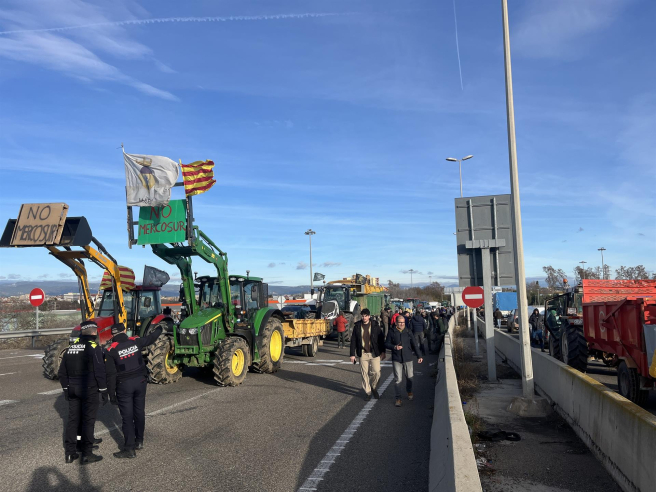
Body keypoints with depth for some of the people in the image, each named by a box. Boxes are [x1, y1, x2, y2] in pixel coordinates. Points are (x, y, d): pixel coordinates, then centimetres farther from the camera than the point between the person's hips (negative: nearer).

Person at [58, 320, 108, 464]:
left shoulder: (70, 348, 8)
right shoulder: (94, 348, -13)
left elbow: (62, 373, 14)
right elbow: (100, 372, -16)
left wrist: (66, 389, 24)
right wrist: (104, 391, -7)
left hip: (72, 389, 6)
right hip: (89, 390, -6)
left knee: (73, 419, 13)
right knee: (88, 420, 1)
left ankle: (70, 453, 19)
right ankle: (86, 454, 6)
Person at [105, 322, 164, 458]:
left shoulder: (111, 350, -10)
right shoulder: (135, 342, -2)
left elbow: (111, 374, -10)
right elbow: (150, 338, 18)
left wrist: (111, 393, -2)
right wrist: (159, 329, 39)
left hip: (124, 385, -3)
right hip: (140, 381, 4)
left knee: (127, 416, 1)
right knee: (139, 412, 16)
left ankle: (129, 448, 3)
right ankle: (139, 441, 27)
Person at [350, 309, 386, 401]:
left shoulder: (375, 325, -1)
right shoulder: (357, 326, 1)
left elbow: (381, 339, 4)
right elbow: (353, 340, 4)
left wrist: (383, 352, 0)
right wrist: (352, 354, 1)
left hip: (374, 353, -1)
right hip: (363, 354, 1)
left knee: (376, 372, -4)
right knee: (365, 374, 4)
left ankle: (374, 388, 23)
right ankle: (367, 392, 20)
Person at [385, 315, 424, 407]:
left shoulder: (408, 333, 5)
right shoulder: (392, 332, 1)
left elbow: (414, 345, 7)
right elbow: (386, 344, 3)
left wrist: (419, 356, 1)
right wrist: (394, 347, -15)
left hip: (408, 358, 2)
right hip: (396, 359, -2)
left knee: (409, 377, 12)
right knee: (398, 379, -4)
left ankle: (409, 392, 40)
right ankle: (397, 398, 9)